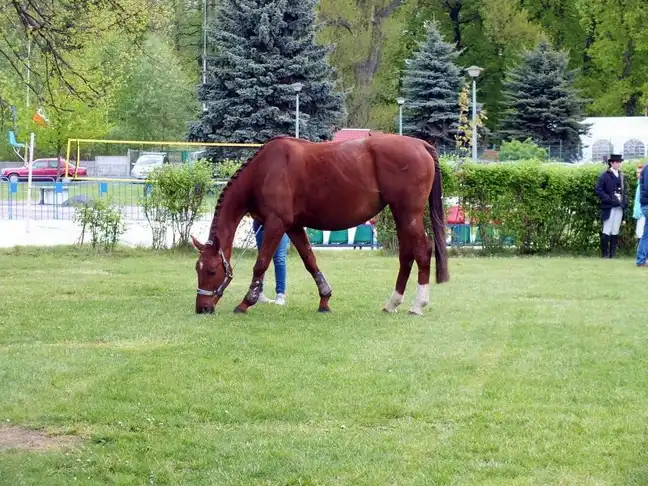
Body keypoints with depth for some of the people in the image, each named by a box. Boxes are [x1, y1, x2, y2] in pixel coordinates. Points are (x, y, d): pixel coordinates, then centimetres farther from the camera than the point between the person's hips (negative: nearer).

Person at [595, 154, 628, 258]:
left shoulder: (621, 176, 15)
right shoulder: (605, 176, -4)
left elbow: (625, 190, 23)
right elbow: (598, 190, -9)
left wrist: (625, 201, 6)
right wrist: (610, 199, -15)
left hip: (619, 207, 5)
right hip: (609, 208, -5)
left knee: (615, 233, 6)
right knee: (607, 232, -5)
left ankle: (613, 254, 9)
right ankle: (605, 254, 1)